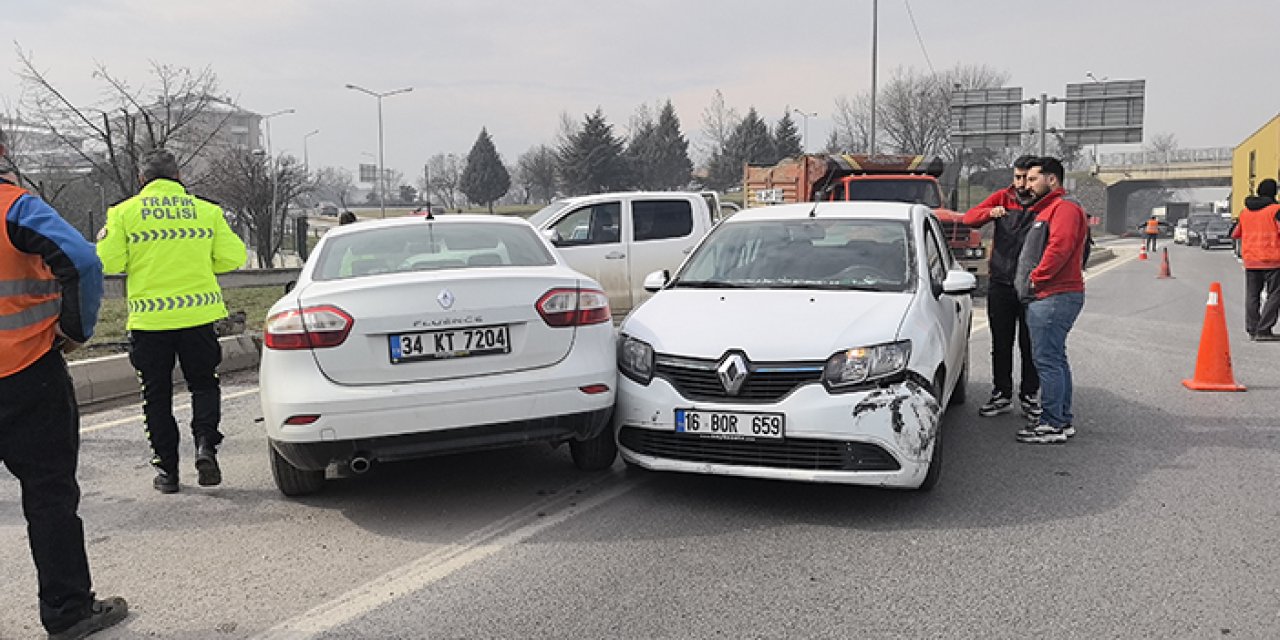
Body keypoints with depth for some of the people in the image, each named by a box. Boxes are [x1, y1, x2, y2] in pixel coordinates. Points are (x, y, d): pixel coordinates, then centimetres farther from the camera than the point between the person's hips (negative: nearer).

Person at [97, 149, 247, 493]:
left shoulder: (125, 212, -1)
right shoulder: (207, 211, 3)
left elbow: (108, 261, -6)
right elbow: (233, 256, 2)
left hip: (149, 319, -1)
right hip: (198, 313, 1)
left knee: (157, 394, 11)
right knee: (203, 384, 15)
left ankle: (167, 469, 14)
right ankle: (205, 444, -7)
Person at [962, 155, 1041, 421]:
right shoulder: (1003, 197, 3)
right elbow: (969, 217, -7)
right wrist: (990, 212, -27)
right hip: (1000, 283, 2)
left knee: (1030, 346, 6)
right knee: (1001, 344, 10)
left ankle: (1030, 396, 19)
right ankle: (1002, 395, 21)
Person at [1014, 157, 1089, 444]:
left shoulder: (1064, 207, -10)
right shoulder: (1047, 209, 24)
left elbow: (1059, 248, -22)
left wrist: (1036, 277, -15)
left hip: (1054, 298, -11)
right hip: (1047, 296, 11)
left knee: (1047, 360, -10)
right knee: (1055, 359, 14)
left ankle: (1053, 425, -6)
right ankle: (1063, 420, 22)